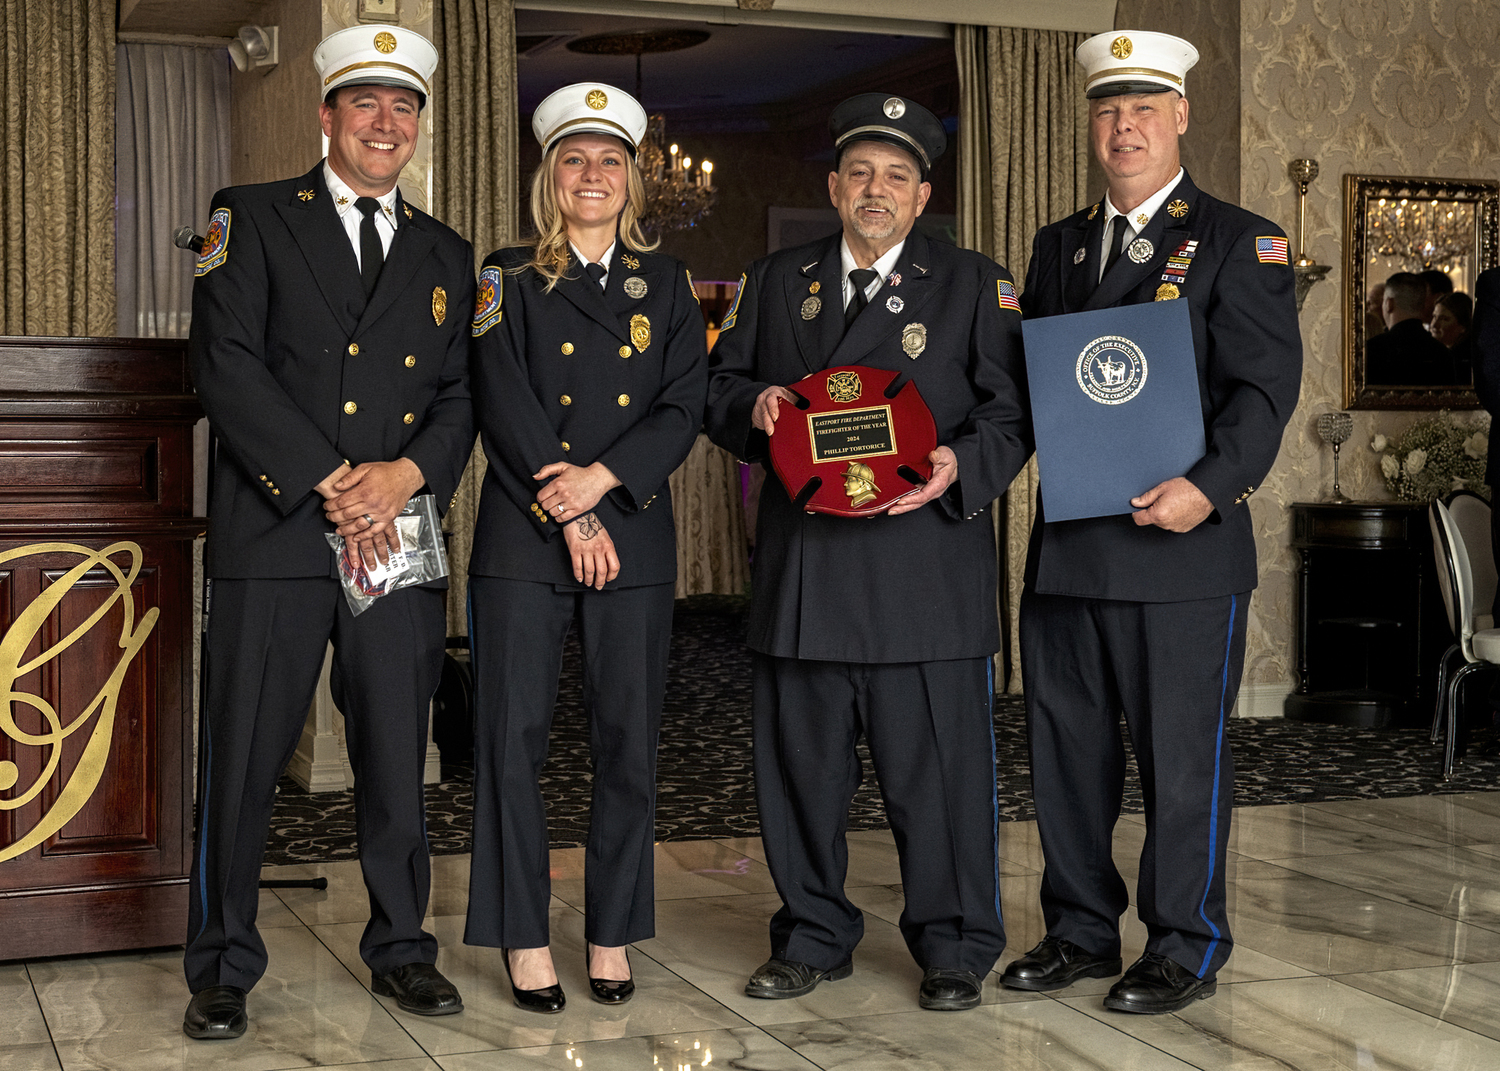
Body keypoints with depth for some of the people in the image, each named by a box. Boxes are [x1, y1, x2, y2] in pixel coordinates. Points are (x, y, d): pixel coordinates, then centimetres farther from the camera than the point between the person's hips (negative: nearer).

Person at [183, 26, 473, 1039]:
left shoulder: (446, 254, 17)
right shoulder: (251, 218, 5)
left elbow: (463, 395, 12)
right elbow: (227, 365, -6)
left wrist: (404, 476, -9)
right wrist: (329, 483, -13)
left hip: (400, 535, 3)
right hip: (273, 533, -3)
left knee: (397, 757, 9)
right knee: (243, 758, 0)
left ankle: (402, 946, 23)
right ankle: (223, 967, 14)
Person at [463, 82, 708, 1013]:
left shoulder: (666, 283, 12)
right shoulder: (510, 279, 6)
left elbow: (685, 408, 2)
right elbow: (504, 406, -5)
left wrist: (600, 478, -12)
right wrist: (567, 512, -12)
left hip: (634, 534, 2)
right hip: (524, 538, -1)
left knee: (630, 745, 3)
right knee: (513, 740, -2)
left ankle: (614, 937, 15)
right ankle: (525, 941, 9)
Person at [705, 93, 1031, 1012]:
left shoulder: (976, 286, 8)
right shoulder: (775, 283, 17)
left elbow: (1013, 412, 3)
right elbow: (720, 389, 19)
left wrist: (962, 467, -16)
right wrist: (755, 408, -3)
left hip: (926, 566, -3)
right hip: (801, 572, 3)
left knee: (938, 765, -1)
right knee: (800, 763, 9)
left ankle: (955, 947, 14)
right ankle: (814, 938, 24)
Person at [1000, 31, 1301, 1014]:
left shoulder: (1240, 243, -1)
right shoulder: (1059, 246, 16)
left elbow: (1266, 386, -9)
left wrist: (1209, 487, -23)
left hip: (1182, 542, -6)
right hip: (1066, 549, 6)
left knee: (1182, 757, 2)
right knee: (1067, 750, 13)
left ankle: (1186, 951, 16)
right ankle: (1082, 932, 27)